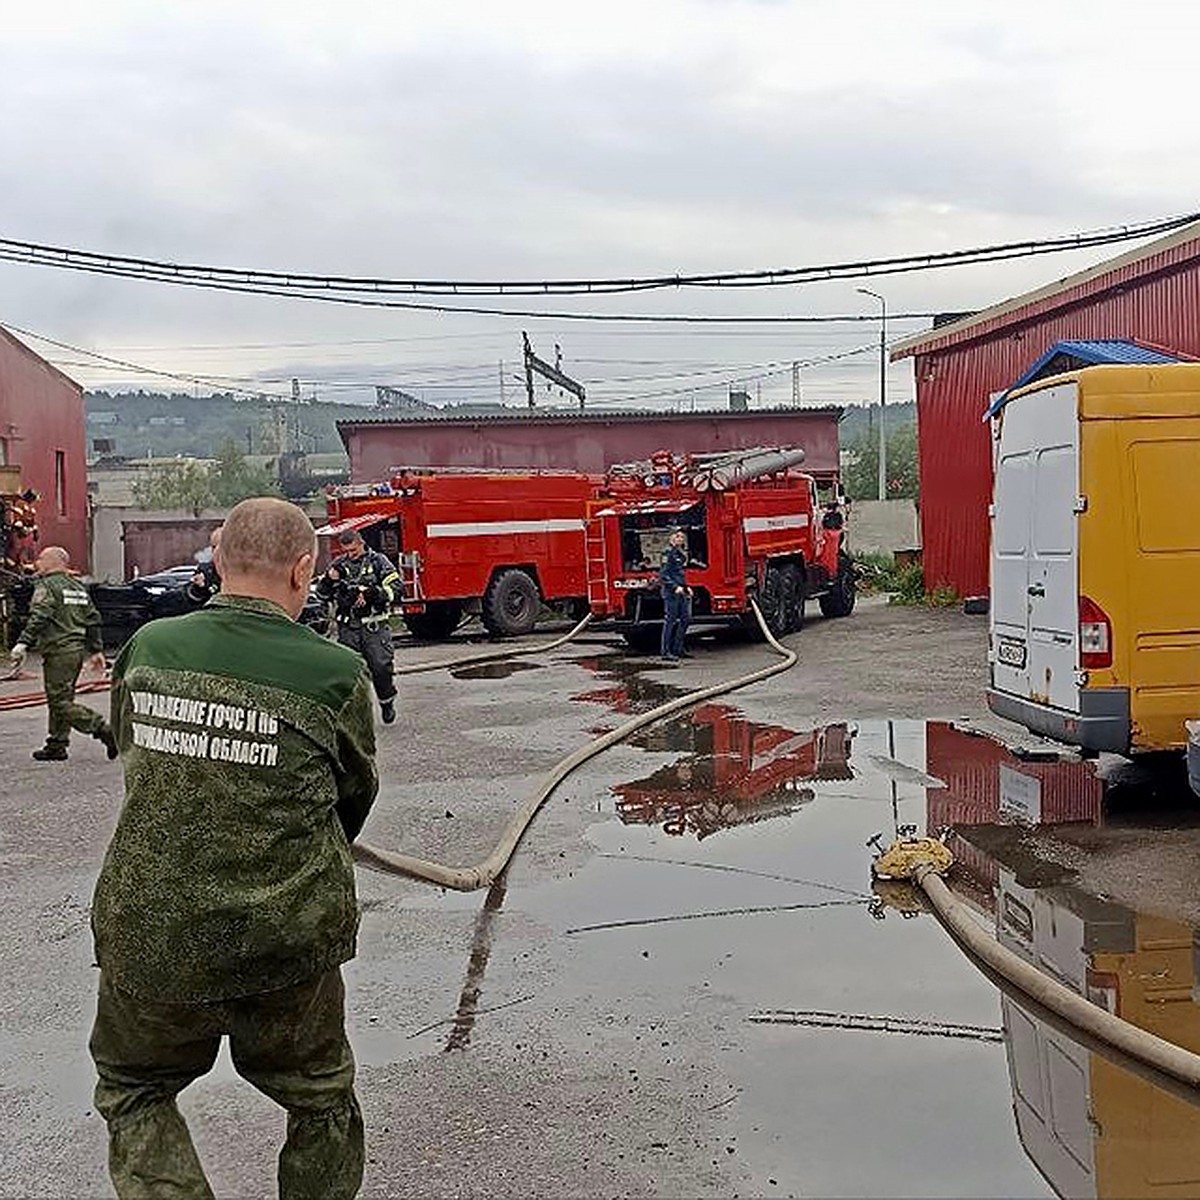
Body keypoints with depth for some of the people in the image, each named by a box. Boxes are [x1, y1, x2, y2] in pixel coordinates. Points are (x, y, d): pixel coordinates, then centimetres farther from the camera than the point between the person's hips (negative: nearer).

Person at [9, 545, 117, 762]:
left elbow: (38, 618, -22)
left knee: (61, 702, -8)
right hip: (77, 650, 9)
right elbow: (93, 620, 19)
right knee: (59, 700, 15)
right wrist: (97, 650, 22)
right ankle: (56, 746, 17)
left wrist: (23, 644, -29)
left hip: (58, 652, -9)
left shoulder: (47, 586, -8)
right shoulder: (78, 588, 18)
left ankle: (105, 731, -17)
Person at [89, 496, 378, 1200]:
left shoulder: (148, 648, -5)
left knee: (133, 1090, 27)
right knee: (321, 1104, 22)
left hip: (147, 938, 2)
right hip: (288, 944, -1)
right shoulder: (337, 675, -12)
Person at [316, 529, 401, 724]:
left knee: (381, 666, -6)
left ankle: (387, 702, 16)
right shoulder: (340, 565, 11)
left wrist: (370, 594, -19)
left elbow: (395, 587, -7)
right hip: (348, 628, 3)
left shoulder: (378, 561, 2)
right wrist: (330, 579, -7)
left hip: (375, 627, -3)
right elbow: (322, 593, 14)